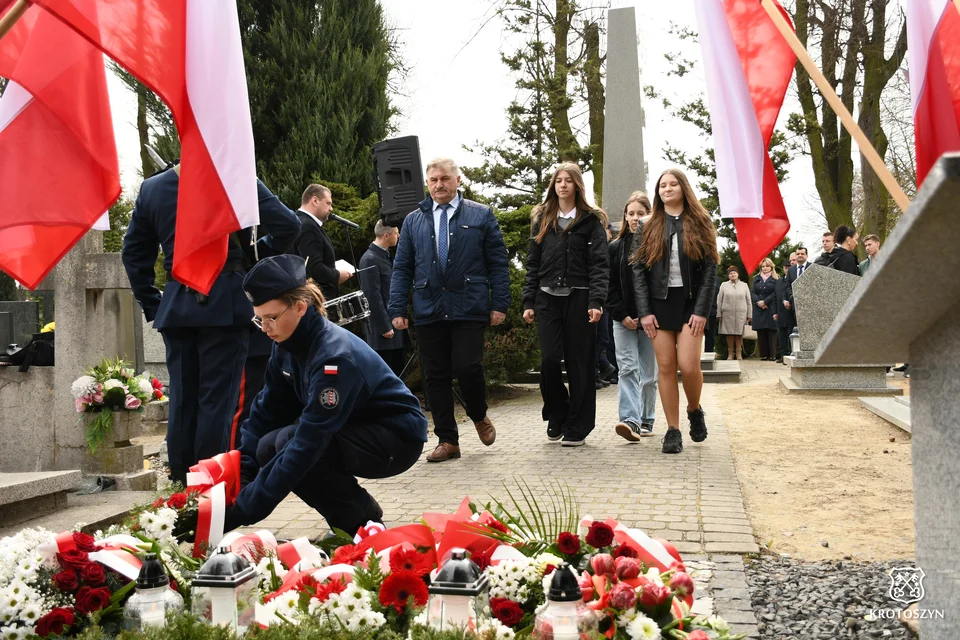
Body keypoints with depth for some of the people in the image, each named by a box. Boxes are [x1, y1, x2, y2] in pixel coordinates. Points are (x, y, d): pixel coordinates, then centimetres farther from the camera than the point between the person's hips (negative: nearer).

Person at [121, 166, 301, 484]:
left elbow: (133, 252, 12)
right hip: (224, 303, -4)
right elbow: (287, 225, -11)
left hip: (176, 305, 4)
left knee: (181, 400, 10)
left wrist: (151, 306, 14)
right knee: (218, 400, -1)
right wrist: (258, 254, 5)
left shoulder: (151, 188, 8)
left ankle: (181, 485, 14)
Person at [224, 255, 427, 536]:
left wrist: (243, 511, -36)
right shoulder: (287, 346, -5)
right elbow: (265, 413, -1)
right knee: (267, 448, -13)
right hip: (353, 430, 8)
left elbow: (307, 444, -35)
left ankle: (364, 522, -6)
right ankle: (352, 517, 5)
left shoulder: (335, 355, -31)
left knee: (286, 444, -27)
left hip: (398, 438, -8)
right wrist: (237, 477, -14)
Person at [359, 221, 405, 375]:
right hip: (383, 327, -9)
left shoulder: (387, 255, 13)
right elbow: (373, 296, -17)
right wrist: (385, 327, -17)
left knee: (399, 370, 11)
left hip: (395, 323, 9)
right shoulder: (370, 260, -15)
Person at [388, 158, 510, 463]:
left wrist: (500, 303, -4)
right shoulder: (413, 221, 13)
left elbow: (498, 263, 4)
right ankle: (447, 440, 14)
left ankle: (479, 416, 19)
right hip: (428, 310, 3)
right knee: (435, 376, 4)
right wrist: (397, 309, 5)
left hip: (469, 309, -3)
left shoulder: (481, 216, 6)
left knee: (467, 367, -12)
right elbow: (402, 268, 12)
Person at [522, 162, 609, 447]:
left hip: (579, 298, -3)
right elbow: (533, 264, 13)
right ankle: (556, 416, 18)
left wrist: (596, 301, -16)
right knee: (549, 360, -5)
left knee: (579, 363, 1)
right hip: (548, 298, 3)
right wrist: (528, 302, 5)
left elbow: (599, 263, -5)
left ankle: (577, 427, 9)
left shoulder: (591, 220, 2)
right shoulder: (542, 219, 13)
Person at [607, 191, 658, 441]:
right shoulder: (615, 248, 8)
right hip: (624, 319, 1)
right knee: (628, 369, -10)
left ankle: (646, 421, 17)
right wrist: (621, 315, -7)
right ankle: (630, 420, -18)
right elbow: (610, 286, 4)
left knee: (648, 373, 7)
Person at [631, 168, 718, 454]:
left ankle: (695, 410, 18)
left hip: (690, 301, -2)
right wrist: (644, 311, -5)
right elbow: (638, 270, 5)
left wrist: (701, 310, -10)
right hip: (660, 302, 2)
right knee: (666, 367, -2)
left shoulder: (700, 224, 5)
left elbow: (710, 269, 0)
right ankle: (672, 430, 4)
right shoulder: (649, 228, 9)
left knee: (688, 365, -12)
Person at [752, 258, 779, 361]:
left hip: (771, 309, -3)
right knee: (761, 332, 0)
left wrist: (765, 302, -12)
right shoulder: (756, 278, 16)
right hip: (759, 309, 3)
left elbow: (775, 293, -4)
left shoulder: (775, 278, 5)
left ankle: (772, 355, -6)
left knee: (771, 332, -6)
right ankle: (764, 354, 2)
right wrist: (758, 302, -10)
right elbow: (753, 293, 7)